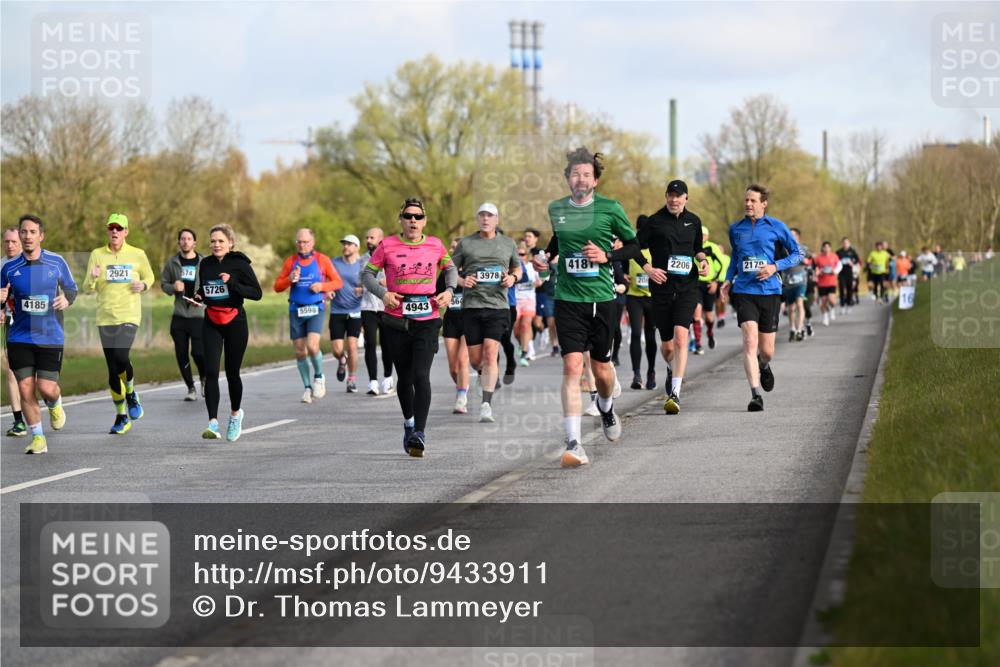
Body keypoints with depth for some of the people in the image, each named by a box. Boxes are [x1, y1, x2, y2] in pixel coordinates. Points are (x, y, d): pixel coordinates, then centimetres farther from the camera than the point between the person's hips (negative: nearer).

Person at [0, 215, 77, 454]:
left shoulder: (56, 262, 0)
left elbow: (71, 288, 13)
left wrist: (67, 299, -10)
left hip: (51, 337, -1)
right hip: (20, 338, 1)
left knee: (46, 388, -8)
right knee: (25, 389, -4)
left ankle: (55, 404, 30)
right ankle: (38, 437, 12)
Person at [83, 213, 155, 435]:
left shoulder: (137, 255, 4)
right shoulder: (97, 255, 5)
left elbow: (149, 276, 19)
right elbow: (87, 289, 4)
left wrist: (143, 285, -3)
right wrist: (93, 278, -18)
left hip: (129, 316, -2)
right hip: (105, 318, 2)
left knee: (121, 358, -24)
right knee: (112, 369, 4)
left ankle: (131, 394, 6)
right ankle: (121, 416, 16)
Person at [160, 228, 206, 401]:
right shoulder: (172, 262, 7)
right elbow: (163, 283, 12)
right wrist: (173, 287, -10)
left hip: (198, 315, -2)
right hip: (179, 316, 3)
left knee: (198, 352, -11)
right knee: (182, 354, 1)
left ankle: (204, 378, 19)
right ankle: (191, 388, 14)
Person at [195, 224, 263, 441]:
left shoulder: (240, 264, -7)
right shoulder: (205, 264, 6)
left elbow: (257, 293, -11)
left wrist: (232, 283, -23)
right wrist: (198, 296, 0)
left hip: (235, 322, -3)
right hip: (211, 323, 3)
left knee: (232, 372, 6)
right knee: (211, 372, -11)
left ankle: (235, 414, 33)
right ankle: (213, 423, -16)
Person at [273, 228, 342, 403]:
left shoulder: (322, 260, 2)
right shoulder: (290, 262, 7)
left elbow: (338, 282, 6)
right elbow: (277, 287, 9)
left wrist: (322, 286, -12)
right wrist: (290, 279, -11)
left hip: (316, 310, -3)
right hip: (296, 311, 3)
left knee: (312, 346, -20)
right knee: (300, 352, 3)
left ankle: (318, 376, 7)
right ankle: (307, 387, 17)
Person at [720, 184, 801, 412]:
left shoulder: (776, 227, 1)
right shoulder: (735, 229, 9)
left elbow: (797, 254, 7)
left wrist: (775, 267, -9)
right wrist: (729, 279, 11)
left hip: (770, 291, -1)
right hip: (744, 292, 1)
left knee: (766, 350, 6)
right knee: (750, 341, -18)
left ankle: (764, 366, 45)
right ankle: (756, 394, -20)